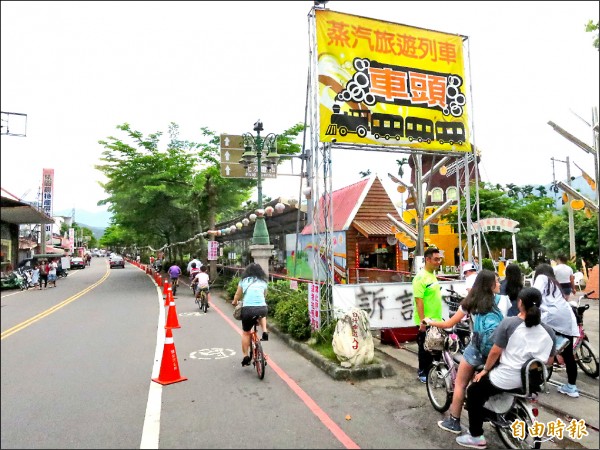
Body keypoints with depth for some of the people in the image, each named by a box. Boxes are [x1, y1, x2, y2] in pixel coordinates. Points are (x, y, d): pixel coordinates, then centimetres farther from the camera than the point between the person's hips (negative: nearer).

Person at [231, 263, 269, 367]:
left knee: (246, 333, 18)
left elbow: (238, 295, 20)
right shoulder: (263, 282, 15)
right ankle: (264, 332, 17)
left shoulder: (243, 281, 13)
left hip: (248, 309, -1)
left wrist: (234, 302, 41)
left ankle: (245, 356, 15)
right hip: (262, 308, 1)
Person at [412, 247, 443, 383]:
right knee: (425, 349, 4)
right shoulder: (421, 277, -19)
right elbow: (418, 300, -23)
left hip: (435, 320, 9)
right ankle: (423, 373, 18)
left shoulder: (433, 275, 10)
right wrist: (422, 320, -25)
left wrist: (438, 317, 19)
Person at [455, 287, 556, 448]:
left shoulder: (509, 323, -16)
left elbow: (495, 352, -12)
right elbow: (548, 361, 8)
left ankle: (476, 437, 17)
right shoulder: (549, 332, -1)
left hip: (506, 378, -6)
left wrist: (485, 370, 2)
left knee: (474, 392, 14)